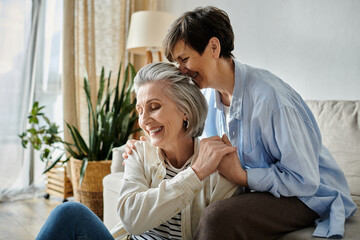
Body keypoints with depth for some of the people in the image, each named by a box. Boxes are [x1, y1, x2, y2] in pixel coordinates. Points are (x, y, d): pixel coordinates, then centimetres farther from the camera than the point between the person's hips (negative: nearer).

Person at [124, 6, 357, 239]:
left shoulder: (269, 97, -27)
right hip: (255, 187, 8)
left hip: (311, 196, -7)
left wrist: (242, 176, -29)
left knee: (218, 216, -31)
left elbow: (304, 180, -24)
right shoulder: (209, 94, -1)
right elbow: (204, 154, 9)